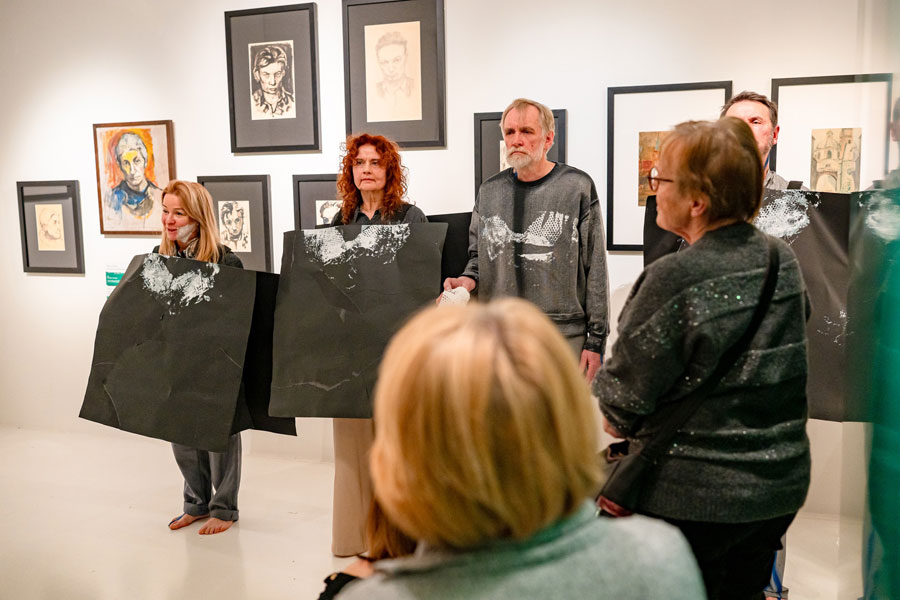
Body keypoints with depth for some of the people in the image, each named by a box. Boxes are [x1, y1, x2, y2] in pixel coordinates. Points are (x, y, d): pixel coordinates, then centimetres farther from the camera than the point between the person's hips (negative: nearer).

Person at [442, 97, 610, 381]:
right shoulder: (489, 191, 9)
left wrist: (595, 341, -3)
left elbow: (595, 270, -2)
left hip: (565, 338, -3)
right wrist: (468, 279, -3)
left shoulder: (577, 187, -2)